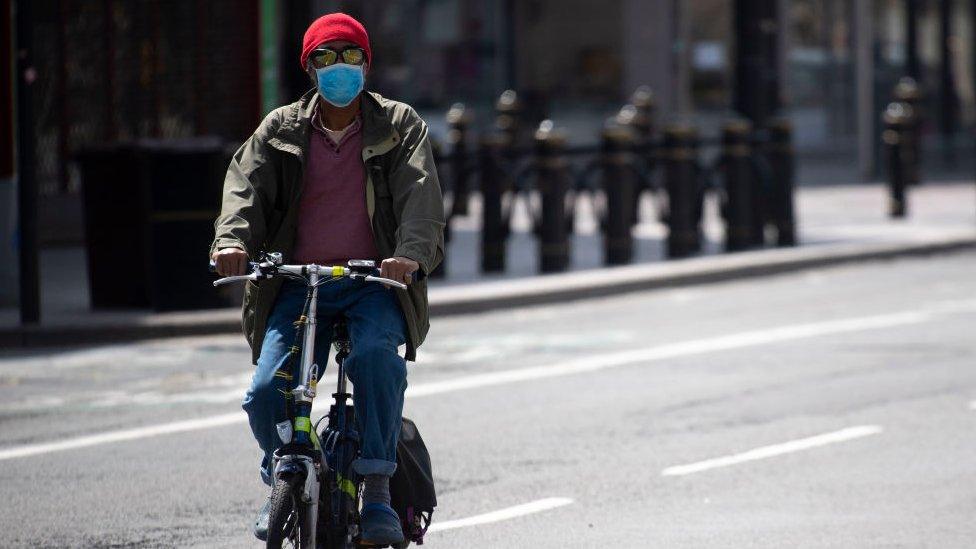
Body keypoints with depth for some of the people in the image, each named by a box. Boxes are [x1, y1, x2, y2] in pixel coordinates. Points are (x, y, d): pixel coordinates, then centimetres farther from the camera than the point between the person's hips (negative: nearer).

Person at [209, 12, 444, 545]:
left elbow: (420, 194, -6)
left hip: (374, 284, -2)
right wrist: (232, 239, -25)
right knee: (267, 390, -18)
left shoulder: (399, 127, 8)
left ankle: (377, 488, -26)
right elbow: (245, 185, -2)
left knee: (376, 356, -34)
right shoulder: (280, 131, 12)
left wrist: (410, 253, -27)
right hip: (297, 285, 2)